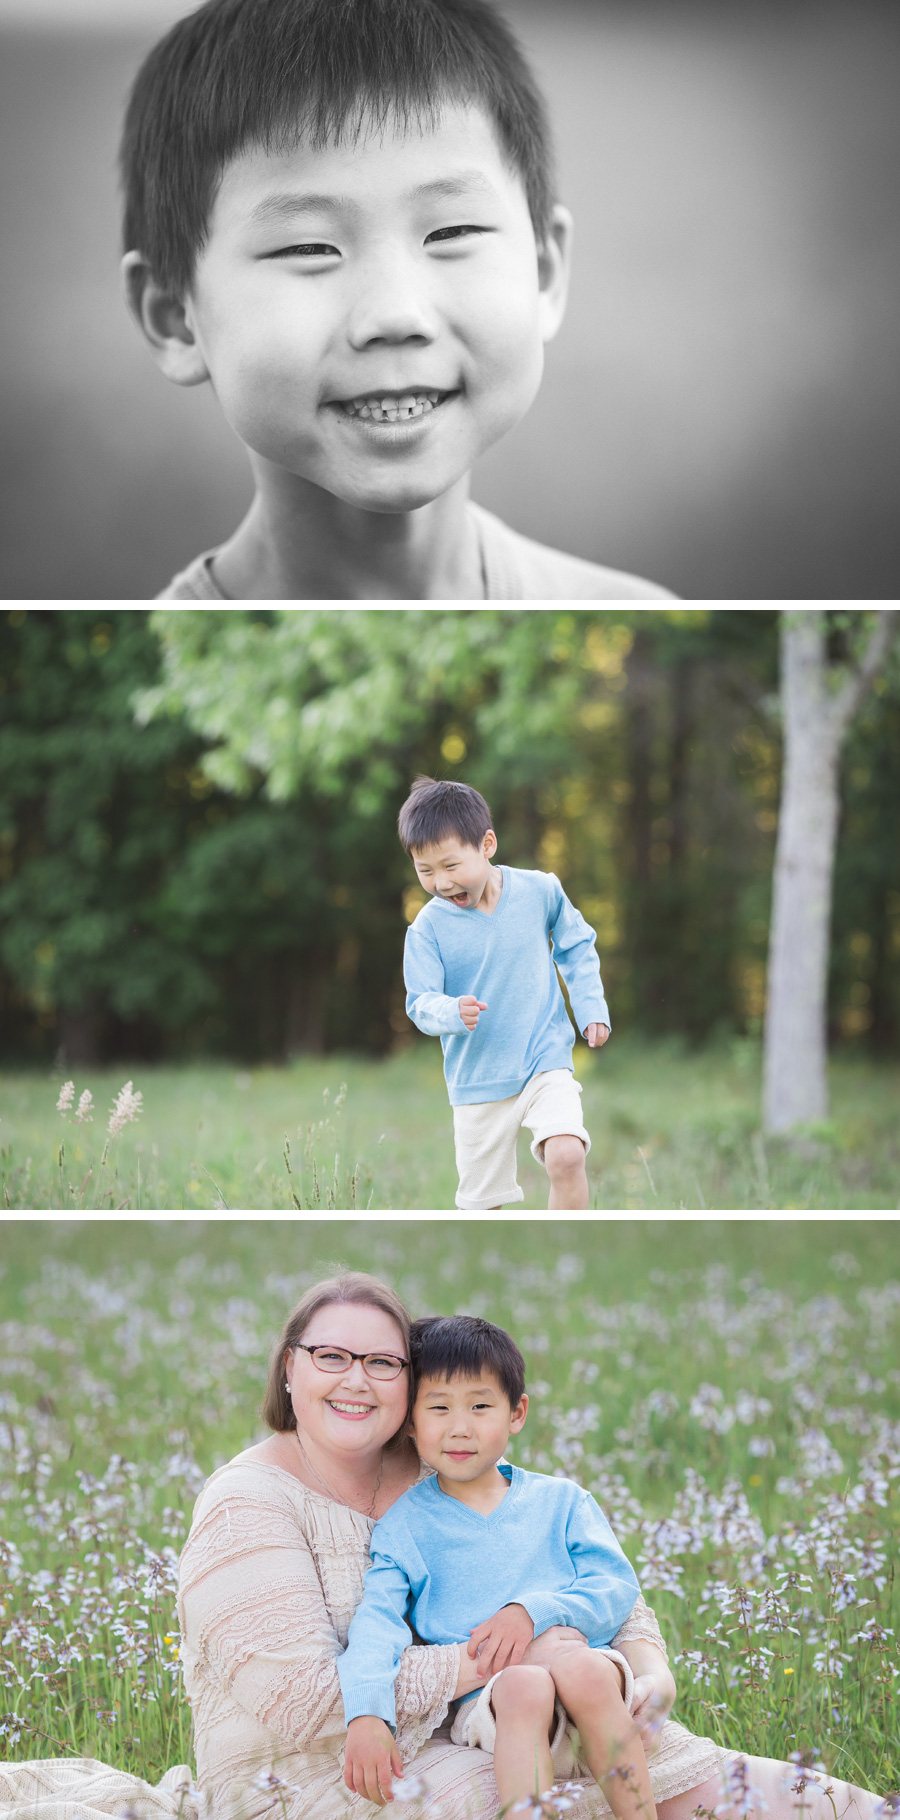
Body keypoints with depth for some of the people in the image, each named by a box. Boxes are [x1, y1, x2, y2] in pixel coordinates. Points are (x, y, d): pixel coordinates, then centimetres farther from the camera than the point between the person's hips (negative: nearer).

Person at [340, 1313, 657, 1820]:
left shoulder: (560, 1501, 17)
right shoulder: (403, 1526, 13)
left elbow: (618, 1588, 7)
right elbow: (377, 1622, 0)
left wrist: (533, 1612, -12)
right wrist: (366, 1716, -19)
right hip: (484, 1702, -1)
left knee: (583, 1671, -34)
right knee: (523, 1687, -36)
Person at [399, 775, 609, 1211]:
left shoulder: (539, 891, -6)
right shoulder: (428, 927, -9)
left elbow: (576, 947, 11)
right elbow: (421, 1003, -10)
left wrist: (591, 1008, 2)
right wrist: (453, 1013, -32)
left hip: (546, 1060, -1)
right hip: (476, 1082, 1)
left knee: (566, 1157, -25)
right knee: (480, 1199, 8)